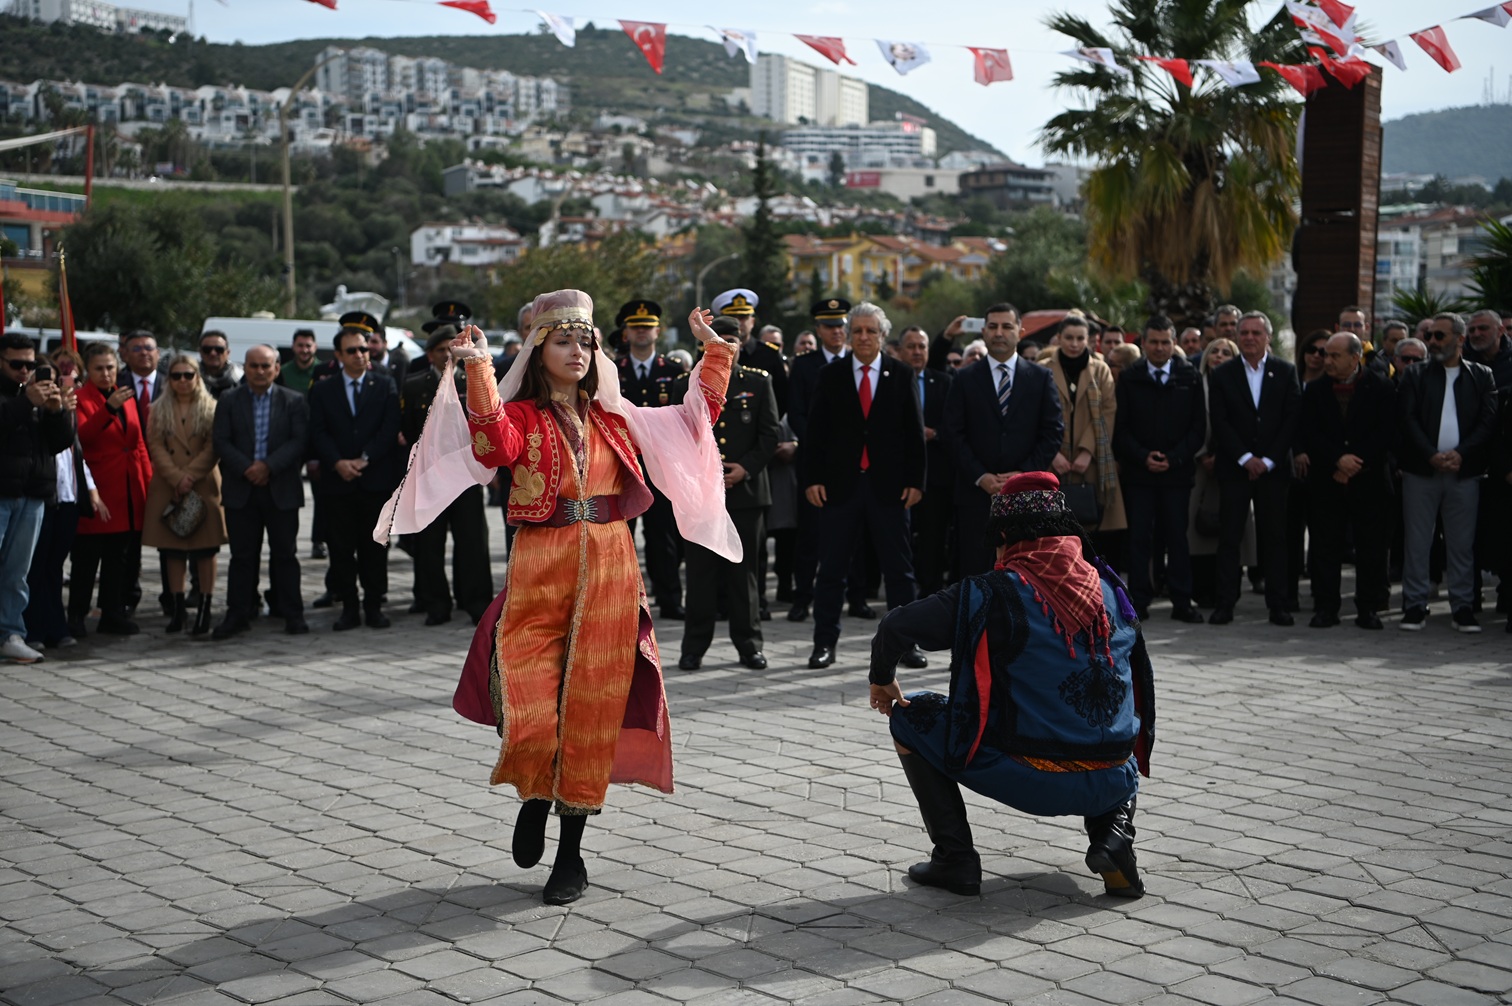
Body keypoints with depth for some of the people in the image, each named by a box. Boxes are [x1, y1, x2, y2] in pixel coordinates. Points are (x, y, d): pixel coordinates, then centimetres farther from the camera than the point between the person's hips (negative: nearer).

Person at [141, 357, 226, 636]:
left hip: (203, 485, -2)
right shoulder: (158, 411, 10)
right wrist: (177, 477, -12)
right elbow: (156, 447, 0)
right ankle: (178, 607, 12)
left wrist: (190, 476, -13)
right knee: (172, 550, 5)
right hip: (168, 487, 3)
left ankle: (204, 609, 1)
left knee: (205, 549, -2)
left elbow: (213, 449, -4)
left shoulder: (211, 409, 4)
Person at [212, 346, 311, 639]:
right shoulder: (229, 401, 8)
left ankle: (293, 614, 10)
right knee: (242, 555, 5)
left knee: (285, 554, 4)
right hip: (241, 490, 1)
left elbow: (300, 441, -5)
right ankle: (238, 614, 11)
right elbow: (221, 441, 0)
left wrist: (269, 466, -15)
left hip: (282, 490, -1)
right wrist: (246, 469, -13)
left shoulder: (295, 401, 4)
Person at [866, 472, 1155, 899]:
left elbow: (896, 626, -5)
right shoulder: (1110, 588, 6)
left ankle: (956, 859, 11)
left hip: (1027, 780, -4)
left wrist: (883, 680, 16)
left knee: (910, 716, 15)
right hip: (1112, 783, 4)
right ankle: (1113, 834, 12)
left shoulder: (994, 593, -7)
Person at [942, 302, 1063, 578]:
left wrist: (1025, 474, -7)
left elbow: (1053, 432, 4)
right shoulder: (965, 379, 8)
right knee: (974, 572, -2)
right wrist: (980, 477, -9)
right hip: (976, 492, 0)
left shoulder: (1040, 377, 9)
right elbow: (954, 434, 2)